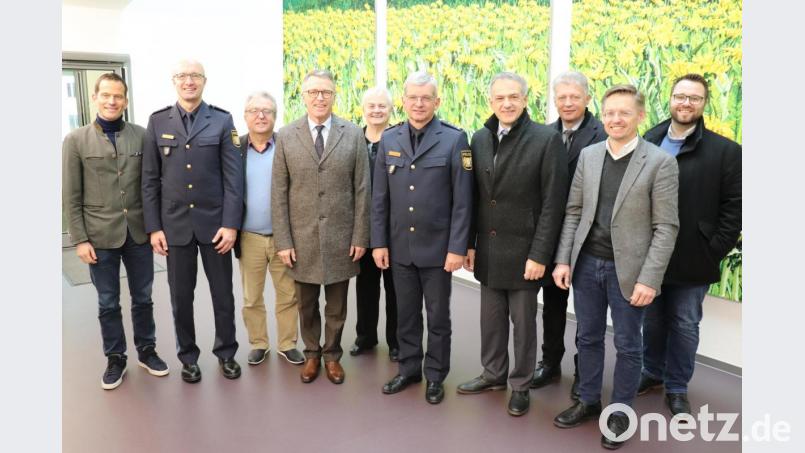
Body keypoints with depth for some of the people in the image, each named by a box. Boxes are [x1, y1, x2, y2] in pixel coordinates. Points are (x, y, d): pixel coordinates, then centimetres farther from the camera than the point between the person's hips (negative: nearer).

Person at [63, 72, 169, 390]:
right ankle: (115, 359, 28)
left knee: (142, 298, 13)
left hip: (139, 232, 1)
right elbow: (71, 197, -1)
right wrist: (80, 239, -5)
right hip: (100, 235, -1)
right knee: (108, 304, 11)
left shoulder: (142, 136, 0)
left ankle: (146, 351, 31)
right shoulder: (76, 140, -1)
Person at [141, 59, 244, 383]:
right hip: (174, 224, 1)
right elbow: (150, 179, 4)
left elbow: (233, 177, -5)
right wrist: (153, 227, -2)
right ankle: (188, 357, 28)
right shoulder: (157, 122, 4)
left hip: (215, 223, -1)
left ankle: (226, 352, 28)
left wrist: (231, 224, -10)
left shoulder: (222, 121, -1)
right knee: (181, 297, 10)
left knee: (222, 294, 10)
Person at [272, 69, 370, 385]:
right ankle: (311, 354, 36)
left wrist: (360, 237, -4)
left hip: (341, 238, 0)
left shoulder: (353, 134, 0)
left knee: (336, 307, 13)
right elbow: (279, 193, 0)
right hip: (302, 239, 1)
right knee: (307, 305, 15)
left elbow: (362, 190, 0)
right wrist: (283, 241, -5)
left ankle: (332, 355, 33)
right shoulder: (286, 136, 1)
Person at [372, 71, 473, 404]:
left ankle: (435, 376, 27)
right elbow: (380, 198, 5)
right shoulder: (389, 139, 4)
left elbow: (462, 200, -9)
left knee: (438, 317, 11)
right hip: (399, 247, 4)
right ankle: (408, 369, 33)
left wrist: (457, 247, -12)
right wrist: (379, 242, 2)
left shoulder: (454, 139, -7)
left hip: (438, 248, -3)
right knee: (406, 314, 16)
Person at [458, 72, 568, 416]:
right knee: (491, 318, 17)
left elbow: (553, 203, -12)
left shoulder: (546, 139, -11)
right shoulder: (480, 139, 5)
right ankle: (494, 373, 36)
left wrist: (540, 255, -15)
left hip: (523, 250, -4)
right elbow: (475, 197, 8)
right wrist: (469, 243, 5)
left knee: (523, 321, 9)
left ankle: (521, 385, 28)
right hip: (488, 249, 5)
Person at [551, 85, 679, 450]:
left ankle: (619, 412, 28)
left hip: (628, 269, -4)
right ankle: (588, 401, 35)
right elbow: (573, 212, 7)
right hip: (586, 264, 4)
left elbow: (666, 227, -10)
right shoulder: (588, 155, 4)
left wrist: (649, 279, -15)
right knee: (588, 337, 16)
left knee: (627, 344, 10)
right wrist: (563, 259, 1)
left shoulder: (660, 162, -9)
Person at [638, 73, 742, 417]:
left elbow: (734, 207, -5)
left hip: (692, 259, -2)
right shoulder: (647, 143, 2)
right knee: (652, 320, 17)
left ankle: (677, 388, 28)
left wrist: (716, 250, -10)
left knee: (685, 325, 10)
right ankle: (652, 372, 38)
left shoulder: (725, 151, -5)